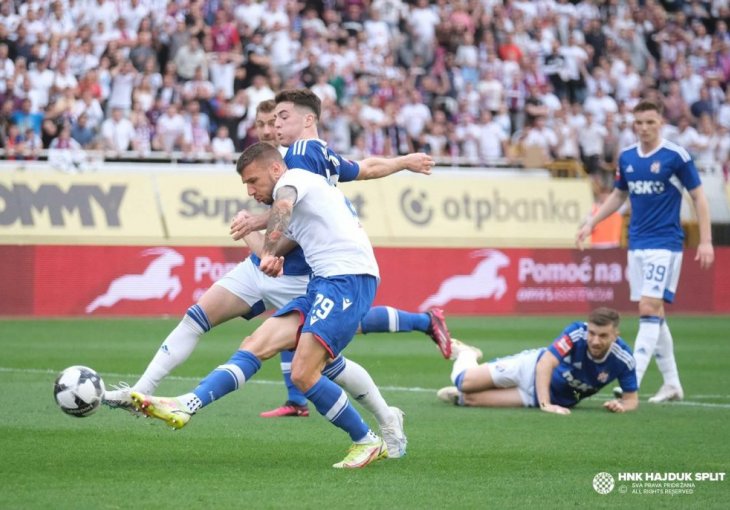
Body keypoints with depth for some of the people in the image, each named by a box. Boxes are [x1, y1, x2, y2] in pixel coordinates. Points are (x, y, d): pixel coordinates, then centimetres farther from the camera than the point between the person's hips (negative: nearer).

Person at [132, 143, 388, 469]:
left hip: (349, 278, -10)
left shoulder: (293, 178, -1)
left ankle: (368, 443, -2)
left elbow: (283, 205, -24)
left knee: (303, 374, -16)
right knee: (256, 345, -2)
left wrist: (270, 252, -30)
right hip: (324, 284, 10)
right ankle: (186, 407, -11)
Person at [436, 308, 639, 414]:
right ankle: (465, 352, 33)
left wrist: (621, 406, -36)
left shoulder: (623, 359, -25)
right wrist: (545, 404, -46)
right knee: (464, 382, -4)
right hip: (533, 369, -2)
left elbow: (632, 398, -12)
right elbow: (545, 364, -36)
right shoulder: (576, 333, -33)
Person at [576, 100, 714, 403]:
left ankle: (632, 380, -20)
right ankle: (671, 384, 17)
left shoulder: (676, 156, -8)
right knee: (653, 314, 8)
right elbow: (618, 195, 22)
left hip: (664, 244, -6)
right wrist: (591, 224, 14)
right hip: (636, 244, 6)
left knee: (650, 308, -15)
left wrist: (706, 241, -9)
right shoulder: (626, 157, 8)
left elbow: (698, 197, -3)